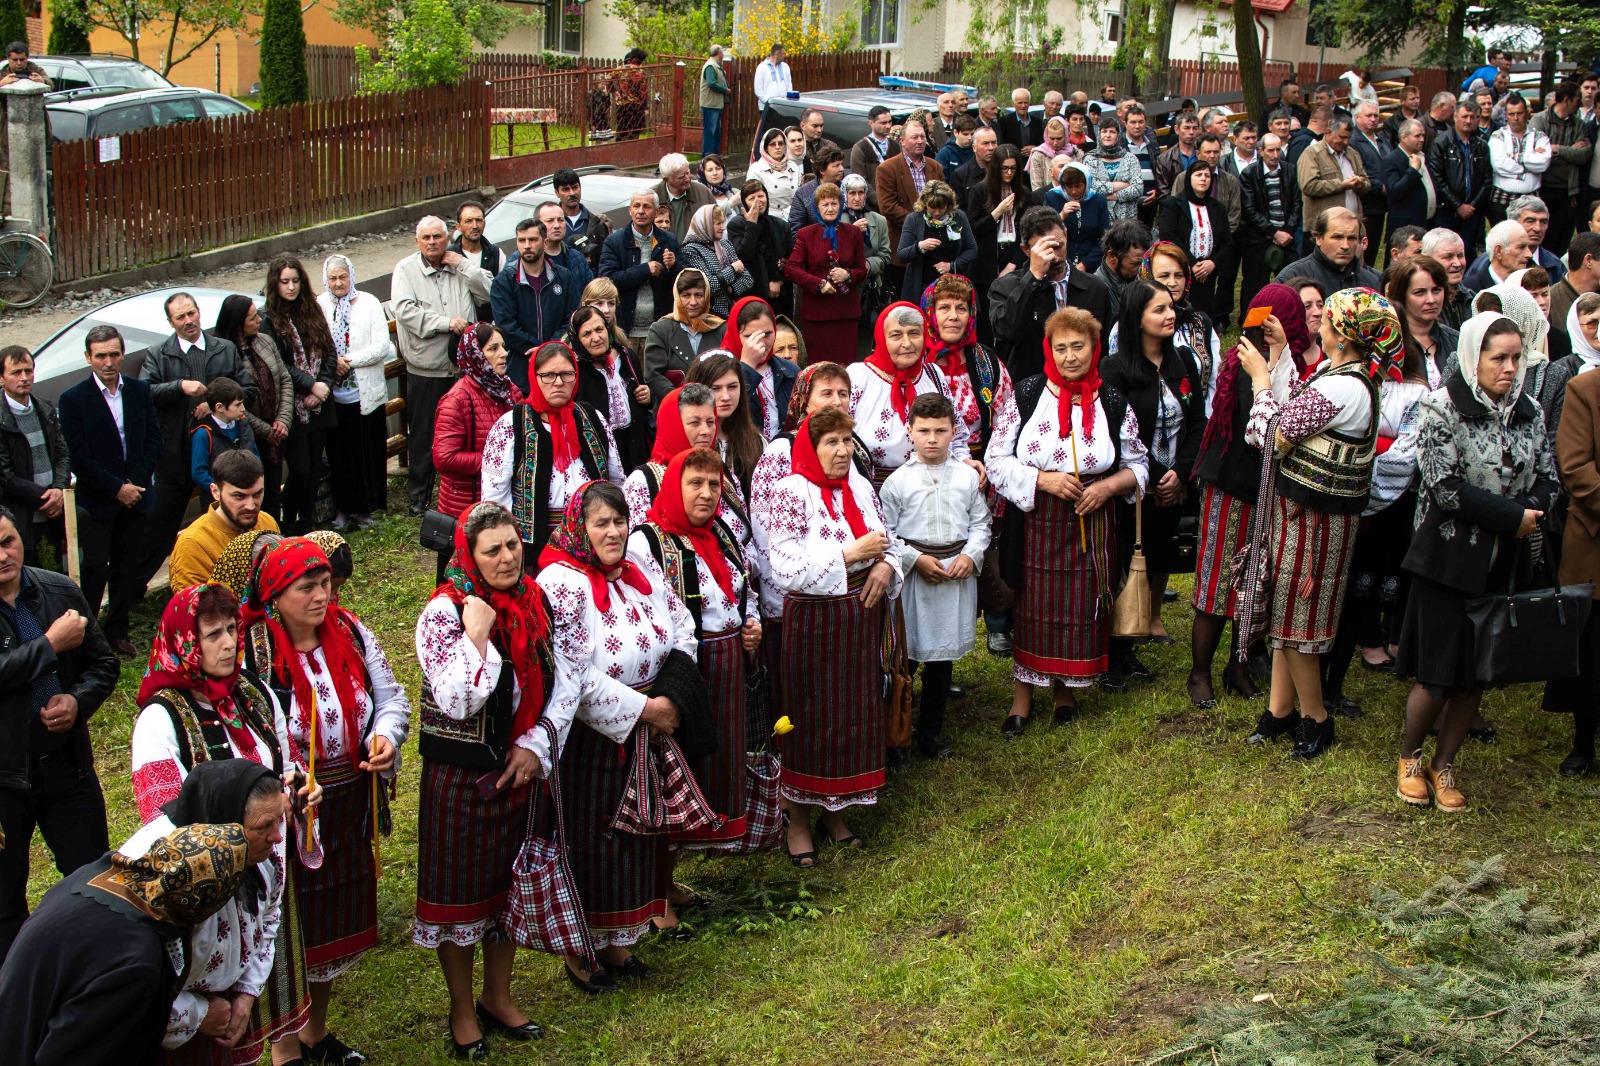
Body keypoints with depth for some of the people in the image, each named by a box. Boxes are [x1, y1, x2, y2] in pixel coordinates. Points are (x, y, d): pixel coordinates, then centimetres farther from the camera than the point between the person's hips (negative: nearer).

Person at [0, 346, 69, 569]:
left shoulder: (47, 410, 9)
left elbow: (63, 454, 11)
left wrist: (59, 489, -8)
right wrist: (44, 498, -12)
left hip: (55, 510, 5)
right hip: (21, 517, -5)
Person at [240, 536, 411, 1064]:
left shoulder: (351, 633, 0)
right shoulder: (250, 650, -16)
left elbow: (391, 698, 9)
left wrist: (386, 734, -11)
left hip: (348, 809, 6)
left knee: (337, 921, 19)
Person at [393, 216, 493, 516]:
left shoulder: (459, 265, 6)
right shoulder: (406, 270, -3)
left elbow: (489, 293, -1)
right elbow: (403, 309, -16)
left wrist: (464, 266, -9)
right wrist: (446, 322, -18)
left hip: (463, 365, 3)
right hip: (425, 369, -3)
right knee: (422, 435, 4)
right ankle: (418, 496, 15)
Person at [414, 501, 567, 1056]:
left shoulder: (535, 602, 0)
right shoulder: (445, 611, -16)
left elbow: (564, 683, 4)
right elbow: (457, 701, -24)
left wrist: (534, 746, -7)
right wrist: (477, 634, -26)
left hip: (520, 770, 5)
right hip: (460, 775, -5)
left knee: (510, 883, 17)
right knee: (461, 888, 7)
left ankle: (498, 997, 35)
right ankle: (463, 1012, 25)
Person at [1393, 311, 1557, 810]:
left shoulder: (1528, 412, 7)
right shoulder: (1443, 408, -10)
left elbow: (1547, 480, 8)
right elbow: (1445, 487, -17)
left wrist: (1528, 515, -13)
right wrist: (1513, 517, -17)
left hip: (1503, 563, 5)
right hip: (1450, 559, -5)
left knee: (1477, 675, 9)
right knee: (1438, 676, -1)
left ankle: (1443, 764, 26)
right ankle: (1408, 758, 23)